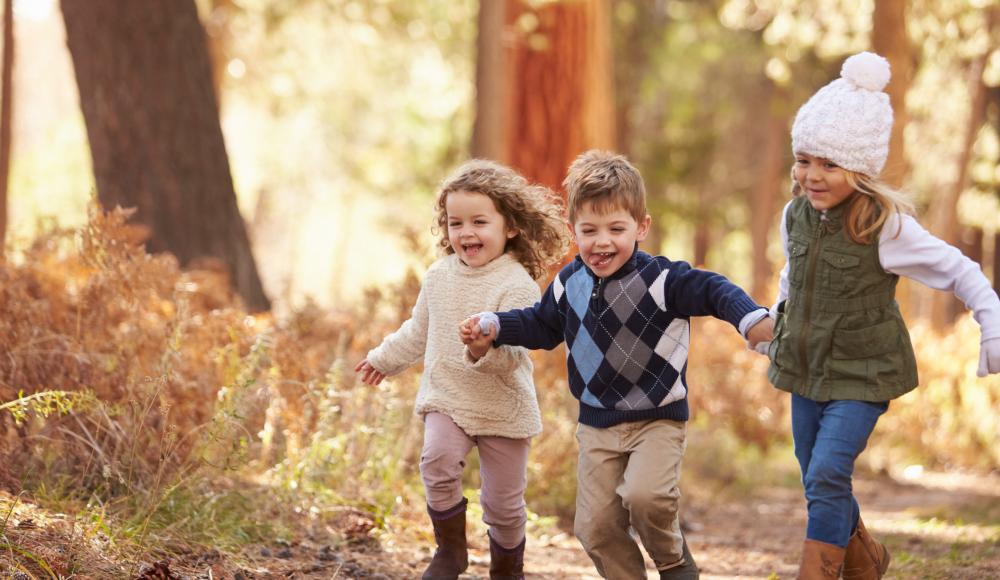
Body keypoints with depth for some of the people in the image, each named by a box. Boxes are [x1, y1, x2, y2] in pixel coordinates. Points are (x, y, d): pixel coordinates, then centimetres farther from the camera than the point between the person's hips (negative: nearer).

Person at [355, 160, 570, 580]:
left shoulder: (517, 285, -15)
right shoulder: (440, 276, 3)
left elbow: (511, 354, -24)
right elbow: (419, 330, 21)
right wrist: (385, 358, 32)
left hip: (503, 407, -3)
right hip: (447, 399, 3)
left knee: (504, 502, 5)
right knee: (437, 462, -25)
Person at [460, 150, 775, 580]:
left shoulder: (661, 279, -16)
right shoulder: (569, 283, 2)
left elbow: (712, 290, -25)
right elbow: (543, 324, 19)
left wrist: (752, 319, -44)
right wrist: (493, 328, 6)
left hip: (658, 419, -5)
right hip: (597, 424, 5)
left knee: (644, 496, -27)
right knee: (596, 527, 2)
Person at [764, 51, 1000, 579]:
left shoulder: (885, 227, -20)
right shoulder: (796, 216, -4)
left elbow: (956, 271, -13)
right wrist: (772, 317, 16)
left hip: (862, 375, -6)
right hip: (805, 368, 6)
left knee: (827, 474, -18)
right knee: (816, 481, 15)